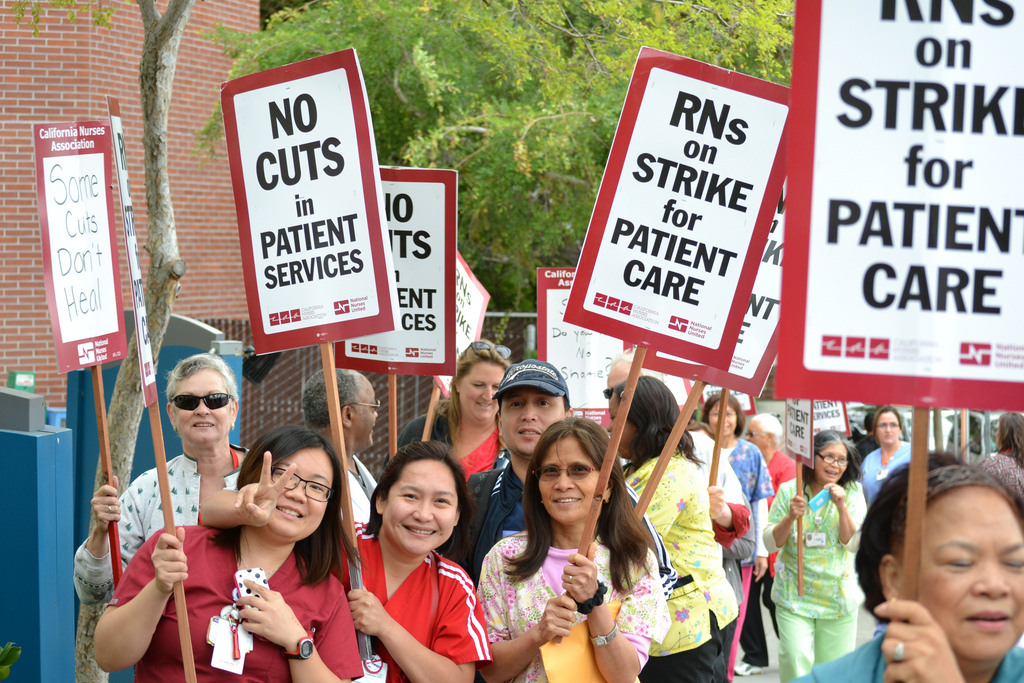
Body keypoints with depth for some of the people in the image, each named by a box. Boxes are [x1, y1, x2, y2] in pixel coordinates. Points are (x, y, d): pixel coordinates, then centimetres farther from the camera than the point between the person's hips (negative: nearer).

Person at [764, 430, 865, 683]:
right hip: (794, 595, -1)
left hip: (839, 596, 1)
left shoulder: (852, 492, 0)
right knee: (796, 662, -15)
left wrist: (842, 507, -20)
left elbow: (853, 544, -7)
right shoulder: (789, 491, -2)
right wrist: (790, 517, -19)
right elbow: (771, 543, -2)